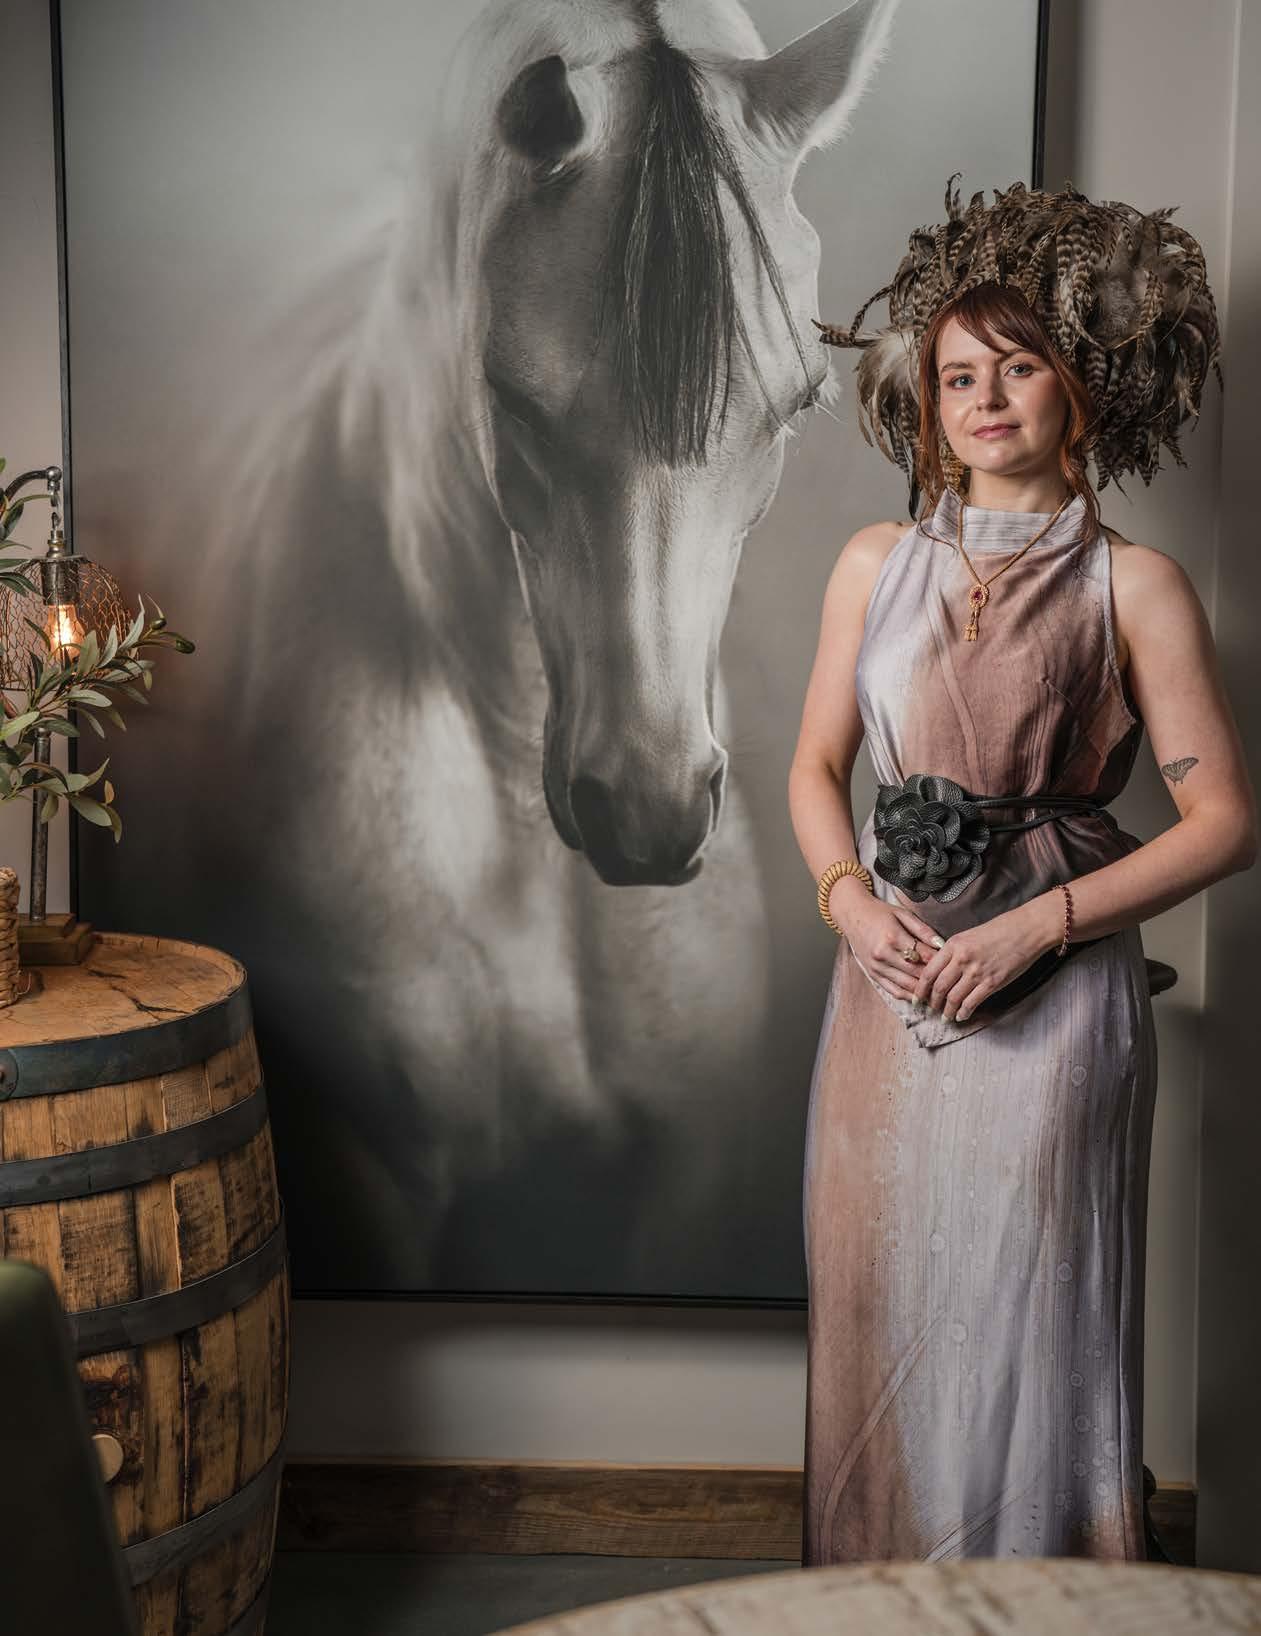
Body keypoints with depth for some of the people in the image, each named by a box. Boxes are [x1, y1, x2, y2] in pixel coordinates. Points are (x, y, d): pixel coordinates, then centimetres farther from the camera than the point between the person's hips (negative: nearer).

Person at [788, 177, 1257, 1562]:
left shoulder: (1132, 588, -3)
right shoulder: (877, 564, 8)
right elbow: (816, 765, 13)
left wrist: (1039, 923, -15)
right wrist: (849, 899, -6)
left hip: (1051, 998, -3)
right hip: (889, 981, 4)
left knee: (1024, 1329, 3)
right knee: (877, 1316, 11)